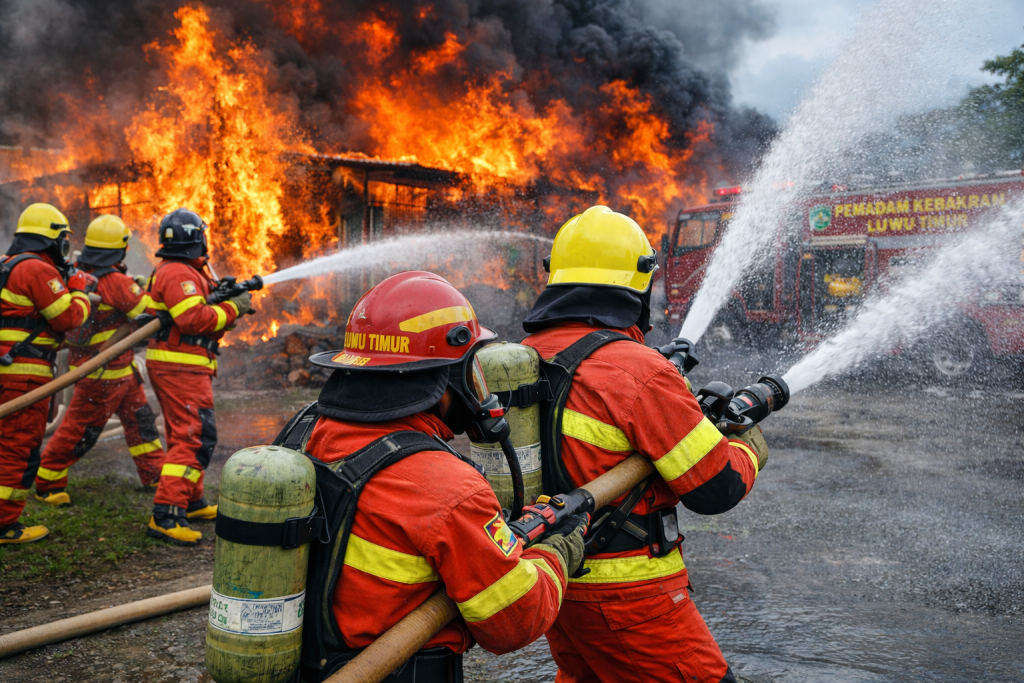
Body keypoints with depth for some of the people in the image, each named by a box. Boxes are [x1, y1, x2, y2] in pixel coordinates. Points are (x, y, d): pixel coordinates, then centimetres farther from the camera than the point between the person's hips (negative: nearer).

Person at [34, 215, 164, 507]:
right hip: (103, 373, -9)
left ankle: (155, 473, 27)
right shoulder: (115, 282, -24)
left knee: (139, 419, 17)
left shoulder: (78, 274, 1)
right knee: (79, 431, 3)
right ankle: (47, 483, 15)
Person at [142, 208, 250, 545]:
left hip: (175, 366, 11)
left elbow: (196, 317, 18)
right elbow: (195, 319, -24)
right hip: (181, 368, -11)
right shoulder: (179, 273, -14)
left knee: (184, 435, 18)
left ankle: (192, 502, 30)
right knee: (195, 438, -14)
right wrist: (232, 307, -14)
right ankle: (166, 516, -18)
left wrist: (228, 303, 6)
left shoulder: (181, 271, 19)